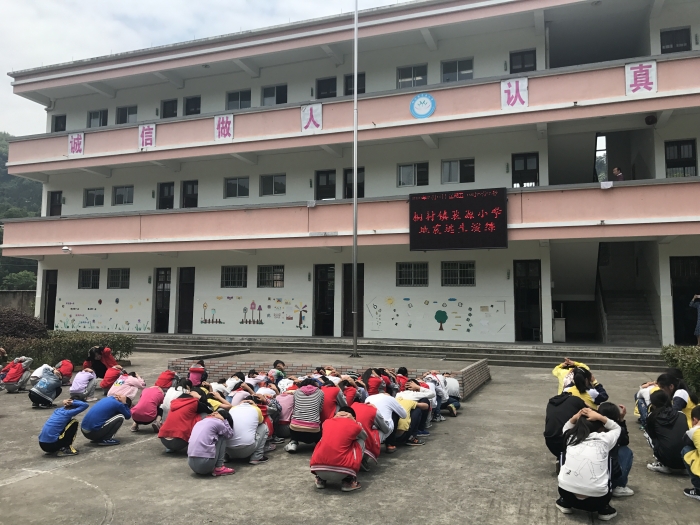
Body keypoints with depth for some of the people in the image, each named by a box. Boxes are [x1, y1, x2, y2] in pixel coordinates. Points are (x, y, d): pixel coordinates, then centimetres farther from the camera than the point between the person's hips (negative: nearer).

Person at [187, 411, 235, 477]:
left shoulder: (199, 422, 22)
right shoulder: (217, 422, 3)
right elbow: (230, 434, 17)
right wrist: (223, 420, 19)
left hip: (191, 464, 7)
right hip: (206, 463, -7)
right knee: (222, 437, 15)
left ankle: (200, 470, 17)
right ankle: (219, 468, 8)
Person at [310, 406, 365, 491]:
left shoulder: (326, 422, 18)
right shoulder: (355, 426, 10)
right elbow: (365, 437, 34)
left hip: (318, 470, 4)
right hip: (341, 473, -4)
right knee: (361, 442, 20)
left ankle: (320, 479, 27)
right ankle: (348, 481, 13)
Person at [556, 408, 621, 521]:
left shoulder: (571, 437, 7)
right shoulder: (604, 439, 1)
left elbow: (566, 427, 33)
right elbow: (617, 428, 23)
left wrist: (575, 418, 16)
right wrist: (599, 417, 13)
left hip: (567, 493, 1)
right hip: (596, 500, -1)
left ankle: (566, 503, 28)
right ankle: (604, 509, 22)